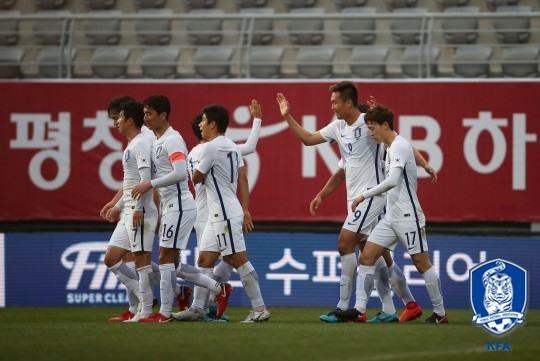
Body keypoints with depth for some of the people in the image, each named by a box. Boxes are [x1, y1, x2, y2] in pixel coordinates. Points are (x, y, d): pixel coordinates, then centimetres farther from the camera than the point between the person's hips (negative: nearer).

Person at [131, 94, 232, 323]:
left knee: (166, 258, -8)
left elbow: (180, 173, -26)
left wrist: (150, 184, -24)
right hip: (168, 207, 10)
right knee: (172, 264, 10)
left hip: (179, 206, -10)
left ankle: (165, 313, -3)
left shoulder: (172, 140, -14)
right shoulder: (157, 142, 16)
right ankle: (219, 289, 17)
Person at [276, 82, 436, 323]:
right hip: (356, 196, 8)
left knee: (345, 244, -11)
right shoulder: (338, 127, 11)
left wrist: (423, 163, -22)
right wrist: (288, 117, 13)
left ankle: (343, 307, -7)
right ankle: (388, 310, 10)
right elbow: (308, 138, 20)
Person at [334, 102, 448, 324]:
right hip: (391, 217, 9)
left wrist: (365, 195, -22)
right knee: (366, 257, -1)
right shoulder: (389, 147, 12)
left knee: (422, 264, -1)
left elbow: (392, 181, -28)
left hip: (408, 217, -9)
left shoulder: (399, 146, -16)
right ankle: (359, 309, -4)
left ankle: (440, 313, 9)